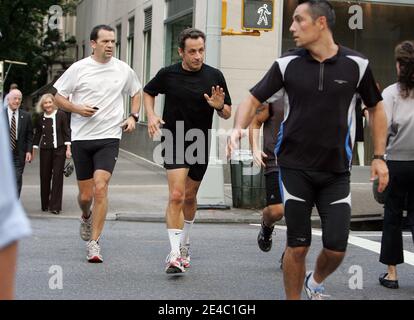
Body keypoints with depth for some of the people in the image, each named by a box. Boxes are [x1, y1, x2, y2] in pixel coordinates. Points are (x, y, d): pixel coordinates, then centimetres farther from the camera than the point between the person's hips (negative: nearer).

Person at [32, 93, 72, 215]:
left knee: (57, 176, -5)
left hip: (59, 149, -3)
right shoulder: (40, 117, 6)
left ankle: (55, 206, -2)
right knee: (44, 177, 6)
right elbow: (37, 134, 14)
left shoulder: (61, 115, -4)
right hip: (45, 149, 3)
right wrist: (33, 150, 13)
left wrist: (68, 148, -6)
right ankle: (45, 205, 18)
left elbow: (66, 132, -2)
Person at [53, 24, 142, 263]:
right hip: (81, 138, 0)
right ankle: (86, 217, 42)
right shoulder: (79, 68, 0)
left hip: (109, 138, 0)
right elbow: (59, 97, 6)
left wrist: (133, 116, 7)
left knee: (100, 188, -16)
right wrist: (77, 109, -12)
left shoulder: (124, 70, 5)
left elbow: (137, 93, 23)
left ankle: (94, 243, -9)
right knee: (85, 195, 5)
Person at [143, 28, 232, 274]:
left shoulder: (214, 76, -3)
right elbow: (148, 92, 15)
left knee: (190, 197, 16)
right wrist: (151, 115, -1)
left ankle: (184, 243, 39)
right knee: (176, 195, -17)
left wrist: (220, 106, -19)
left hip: (200, 144, 2)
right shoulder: (168, 74, -4)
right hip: (174, 142, -2)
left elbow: (228, 113, 3)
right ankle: (175, 254, -18)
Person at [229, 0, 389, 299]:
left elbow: (376, 108, 9)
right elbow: (254, 99, 2)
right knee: (298, 246, 1)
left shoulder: (356, 64, -4)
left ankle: (315, 282, 31)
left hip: (336, 172, 0)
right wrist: (238, 128, -19)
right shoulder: (287, 63, -3)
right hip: (295, 169, 0)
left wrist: (379, 157, 5)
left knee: (336, 248, -2)